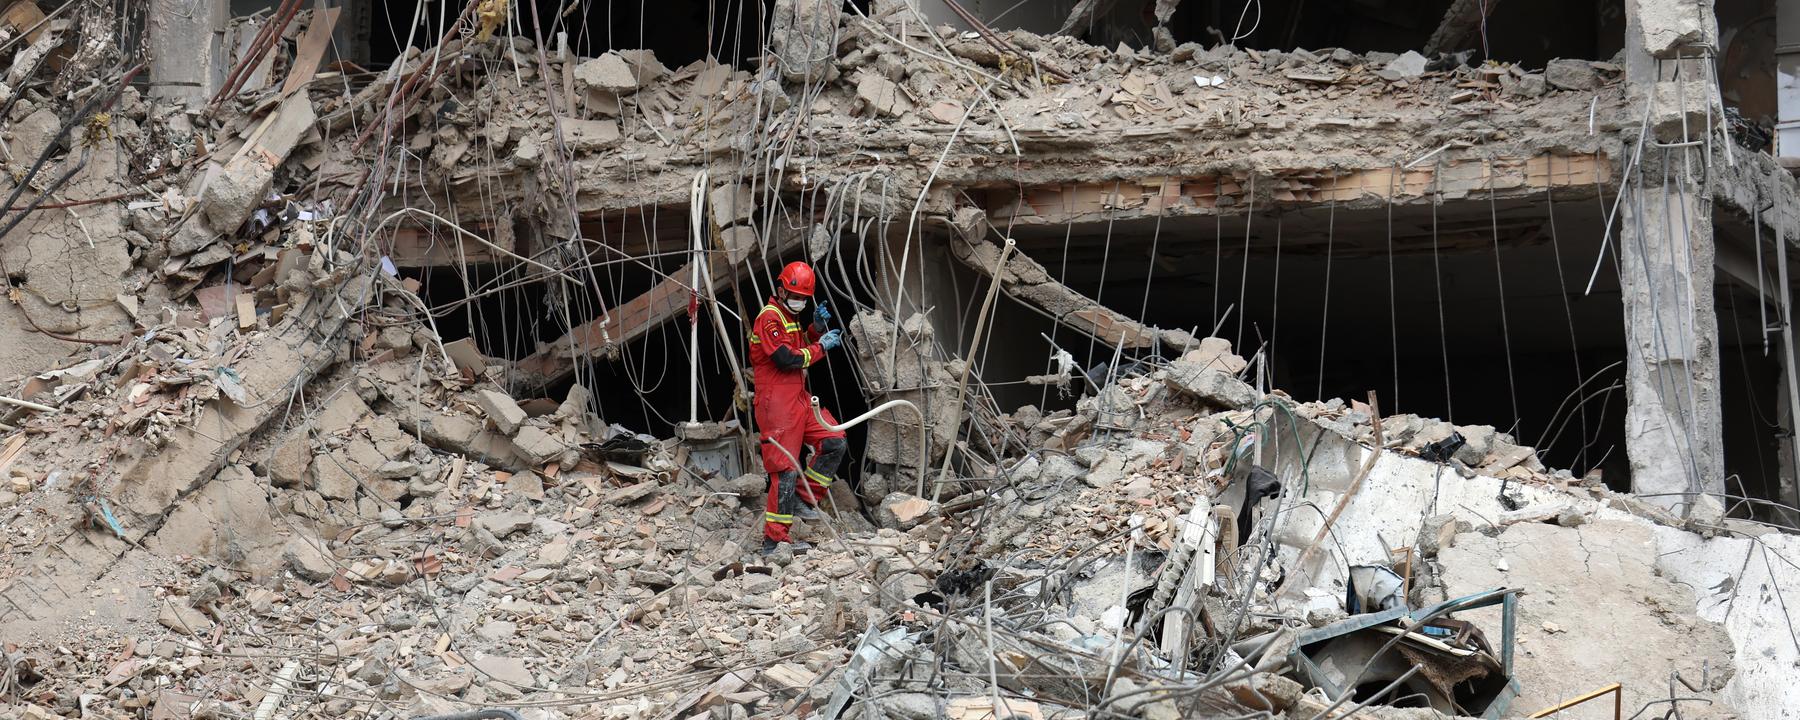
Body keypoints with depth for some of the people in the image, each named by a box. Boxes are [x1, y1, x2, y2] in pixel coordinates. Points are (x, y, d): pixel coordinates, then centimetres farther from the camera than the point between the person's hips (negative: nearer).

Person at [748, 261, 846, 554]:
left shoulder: (790, 317, 19)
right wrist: (821, 346, -11)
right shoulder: (769, 318, -12)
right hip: (776, 406, -9)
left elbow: (803, 349, 25)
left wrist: (816, 328, 8)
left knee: (835, 442, 4)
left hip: (799, 400, 9)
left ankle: (804, 497, 13)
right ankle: (774, 540, -6)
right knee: (786, 468, -9)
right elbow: (786, 358, -21)